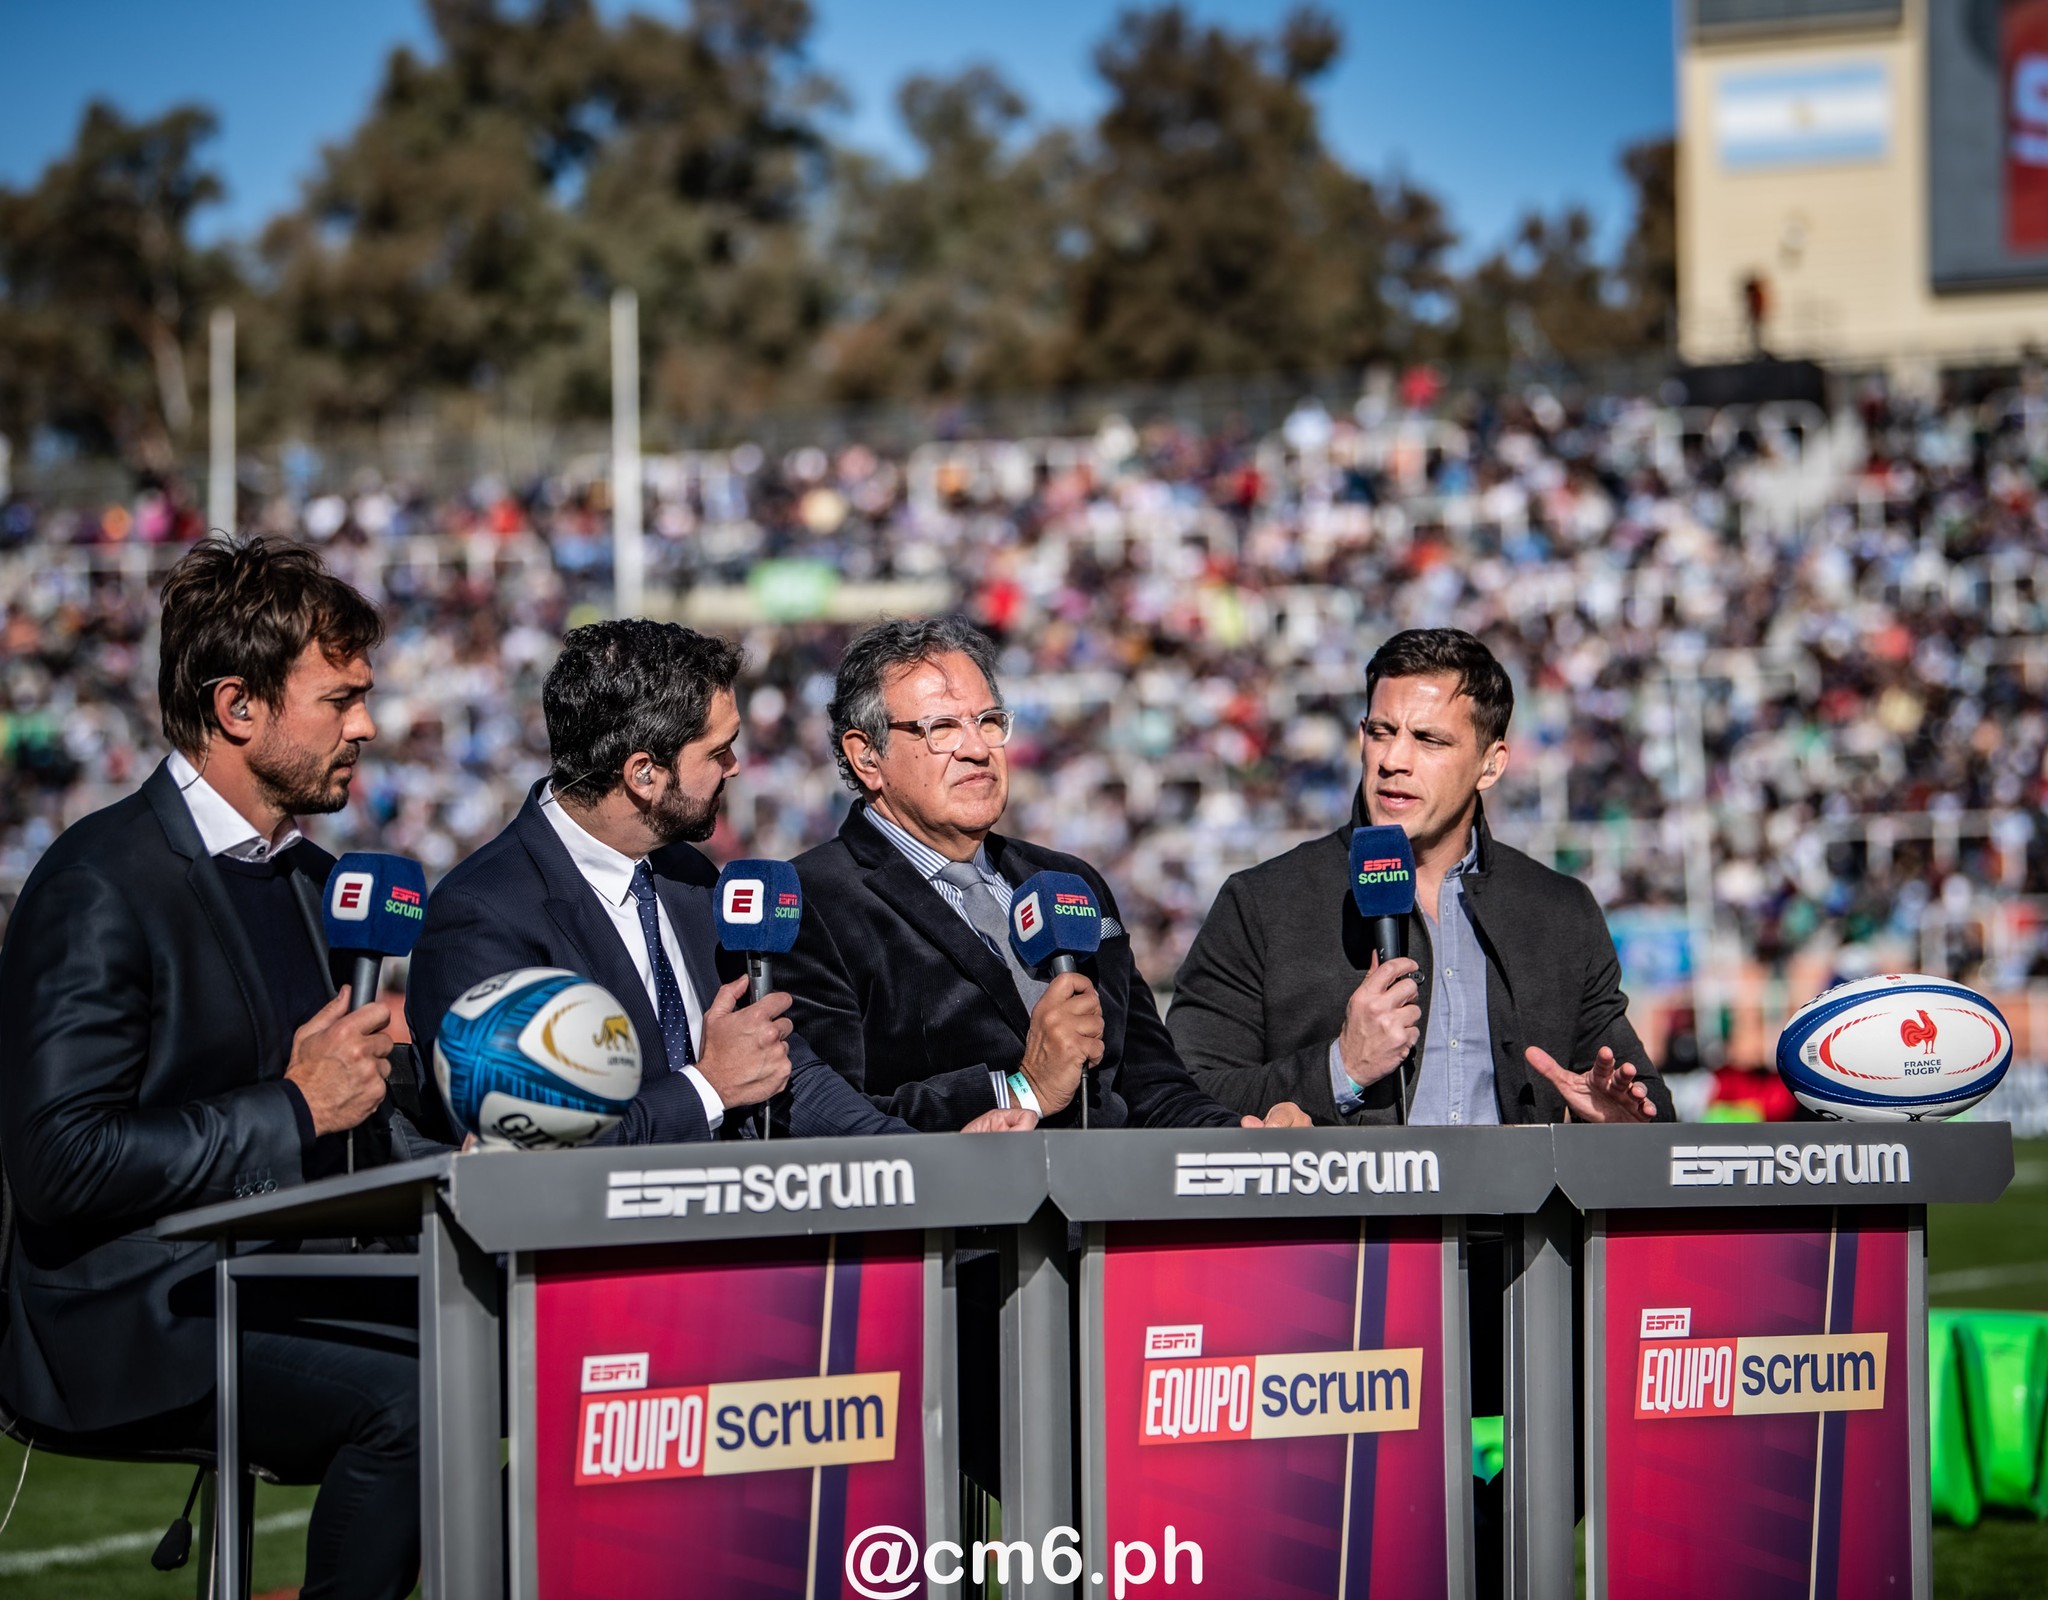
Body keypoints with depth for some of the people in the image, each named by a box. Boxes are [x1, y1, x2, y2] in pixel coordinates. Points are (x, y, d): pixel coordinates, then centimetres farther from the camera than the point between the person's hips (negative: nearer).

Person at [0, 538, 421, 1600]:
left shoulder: (308, 876, 17)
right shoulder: (103, 884, -12)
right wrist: (295, 1109, -16)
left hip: (280, 1292, 8)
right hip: (130, 1327, -8)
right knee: (409, 1402, -29)